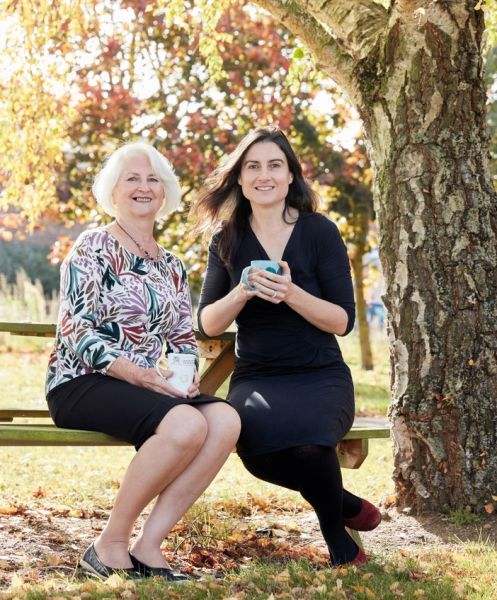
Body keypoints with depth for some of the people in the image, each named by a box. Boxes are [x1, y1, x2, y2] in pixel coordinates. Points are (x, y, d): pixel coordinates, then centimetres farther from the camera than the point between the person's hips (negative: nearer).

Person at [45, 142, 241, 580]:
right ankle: (110, 545, -19)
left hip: (151, 386, 6)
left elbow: (183, 339, 18)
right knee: (186, 424, -33)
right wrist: (137, 373, -23)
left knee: (226, 420, -24)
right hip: (82, 384, -6)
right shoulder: (93, 249, -1)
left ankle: (148, 545, -21)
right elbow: (77, 333, -11)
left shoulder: (171, 267, 19)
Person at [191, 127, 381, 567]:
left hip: (321, 376, -2)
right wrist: (243, 292, -17)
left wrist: (291, 294, -21)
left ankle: (341, 543, -7)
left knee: (305, 435, -37)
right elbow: (208, 324, 4)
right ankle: (349, 505, -6)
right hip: (257, 377, 2)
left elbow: (343, 321, -4)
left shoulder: (320, 232, -1)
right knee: (256, 435, -34)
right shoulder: (227, 240, 8)